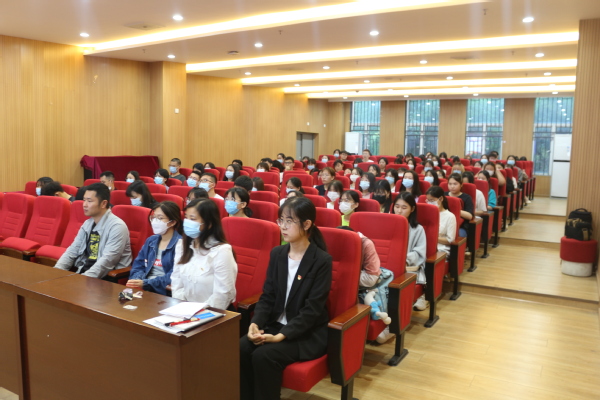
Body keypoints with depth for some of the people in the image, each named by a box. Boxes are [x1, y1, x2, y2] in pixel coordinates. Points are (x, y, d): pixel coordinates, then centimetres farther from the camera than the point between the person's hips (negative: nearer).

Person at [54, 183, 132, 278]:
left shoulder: (117, 227, -15)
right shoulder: (87, 224, 11)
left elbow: (107, 261, -22)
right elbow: (72, 251, 11)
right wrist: (56, 271, -5)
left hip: (107, 278, -7)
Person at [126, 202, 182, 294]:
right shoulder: (151, 241, 16)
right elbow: (138, 265, 14)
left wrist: (146, 283, -19)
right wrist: (136, 280, -8)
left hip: (164, 290, -5)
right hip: (144, 288, 6)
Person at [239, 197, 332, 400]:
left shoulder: (322, 261, -14)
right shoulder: (277, 254, 4)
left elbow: (312, 310, -17)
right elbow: (267, 296, 4)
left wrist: (282, 336, -26)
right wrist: (255, 323, -14)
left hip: (308, 334, -5)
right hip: (275, 324, 5)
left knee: (264, 355, -27)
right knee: (240, 349, -20)